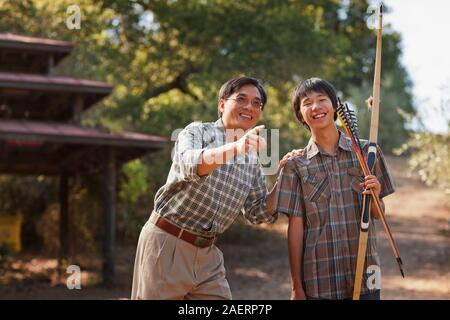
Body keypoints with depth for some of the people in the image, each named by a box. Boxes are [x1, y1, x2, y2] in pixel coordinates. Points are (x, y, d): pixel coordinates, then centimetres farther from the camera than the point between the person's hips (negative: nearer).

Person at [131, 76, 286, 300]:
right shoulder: (198, 132, -6)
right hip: (167, 243, -6)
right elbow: (189, 164, -29)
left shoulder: (252, 160, 11)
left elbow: (257, 213, 12)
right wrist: (235, 148, -44)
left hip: (207, 253, 6)